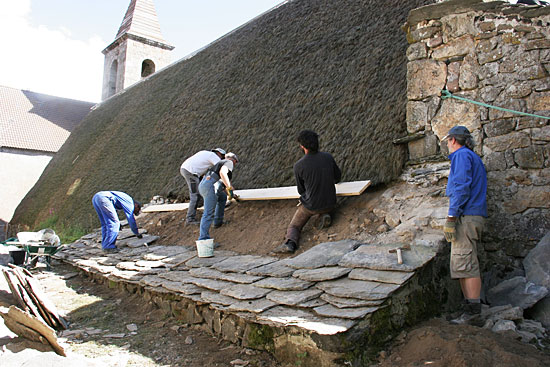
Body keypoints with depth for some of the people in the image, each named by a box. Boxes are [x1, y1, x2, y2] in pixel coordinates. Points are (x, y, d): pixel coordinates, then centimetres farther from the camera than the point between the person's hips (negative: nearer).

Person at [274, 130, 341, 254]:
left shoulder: (299, 166, -17)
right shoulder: (328, 157, -8)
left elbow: (301, 190, -1)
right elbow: (338, 177, 11)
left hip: (310, 205, -3)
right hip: (330, 203, 3)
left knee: (293, 227, 16)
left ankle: (290, 242, -14)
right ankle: (325, 216, 7)